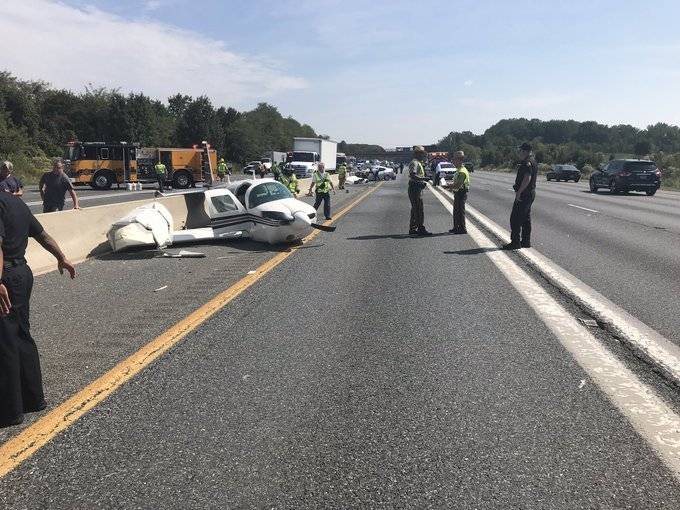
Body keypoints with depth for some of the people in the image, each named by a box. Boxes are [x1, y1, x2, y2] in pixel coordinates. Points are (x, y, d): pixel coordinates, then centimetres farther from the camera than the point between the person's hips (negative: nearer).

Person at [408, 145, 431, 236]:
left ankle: (412, 229, 19)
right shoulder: (414, 163, -14)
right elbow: (412, 175, -28)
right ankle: (421, 229, -7)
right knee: (419, 210, -9)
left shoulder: (418, 163, 20)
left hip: (417, 189, 11)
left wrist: (423, 182, 12)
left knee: (415, 209, 14)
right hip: (415, 188, -11)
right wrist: (423, 179, -29)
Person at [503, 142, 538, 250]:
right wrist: (520, 168, 18)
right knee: (526, 218, 15)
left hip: (524, 194, -11)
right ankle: (526, 241, 19)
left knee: (515, 218, -8)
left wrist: (519, 192, -25)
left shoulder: (527, 163, -17)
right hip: (531, 193, 11)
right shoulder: (533, 162, 17)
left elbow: (527, 178, -27)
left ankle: (515, 242, -8)